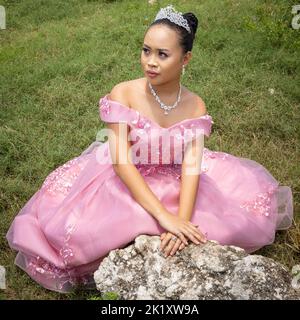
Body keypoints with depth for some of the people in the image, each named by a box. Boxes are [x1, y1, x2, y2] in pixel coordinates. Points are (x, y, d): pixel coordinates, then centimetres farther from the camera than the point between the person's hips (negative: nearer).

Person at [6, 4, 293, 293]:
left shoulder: (195, 106, -11)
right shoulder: (123, 94, -20)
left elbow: (192, 166, -19)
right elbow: (121, 161, -27)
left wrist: (182, 221, -36)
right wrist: (164, 216, -35)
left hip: (176, 183, 2)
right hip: (125, 182, -1)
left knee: (253, 201, -6)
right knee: (71, 231, -24)